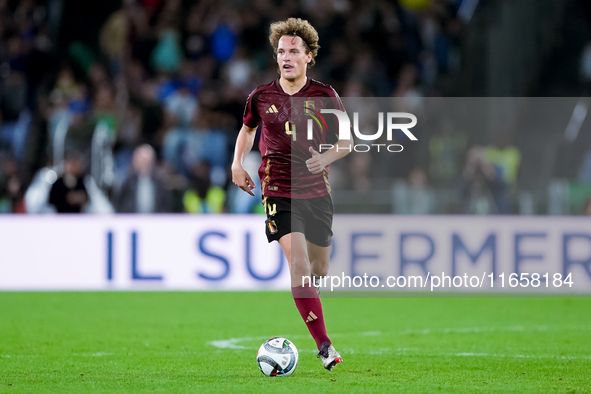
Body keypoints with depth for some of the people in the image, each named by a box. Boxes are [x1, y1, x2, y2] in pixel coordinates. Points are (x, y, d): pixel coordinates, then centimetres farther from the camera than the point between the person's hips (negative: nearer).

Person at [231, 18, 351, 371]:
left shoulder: (325, 96, -2)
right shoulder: (261, 97, 0)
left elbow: (346, 142, 5)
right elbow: (248, 129, 21)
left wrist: (326, 157, -16)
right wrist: (237, 163, 6)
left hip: (317, 191, 2)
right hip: (278, 191, -2)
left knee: (319, 270, 11)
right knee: (299, 264, -20)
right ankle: (324, 346, -21)